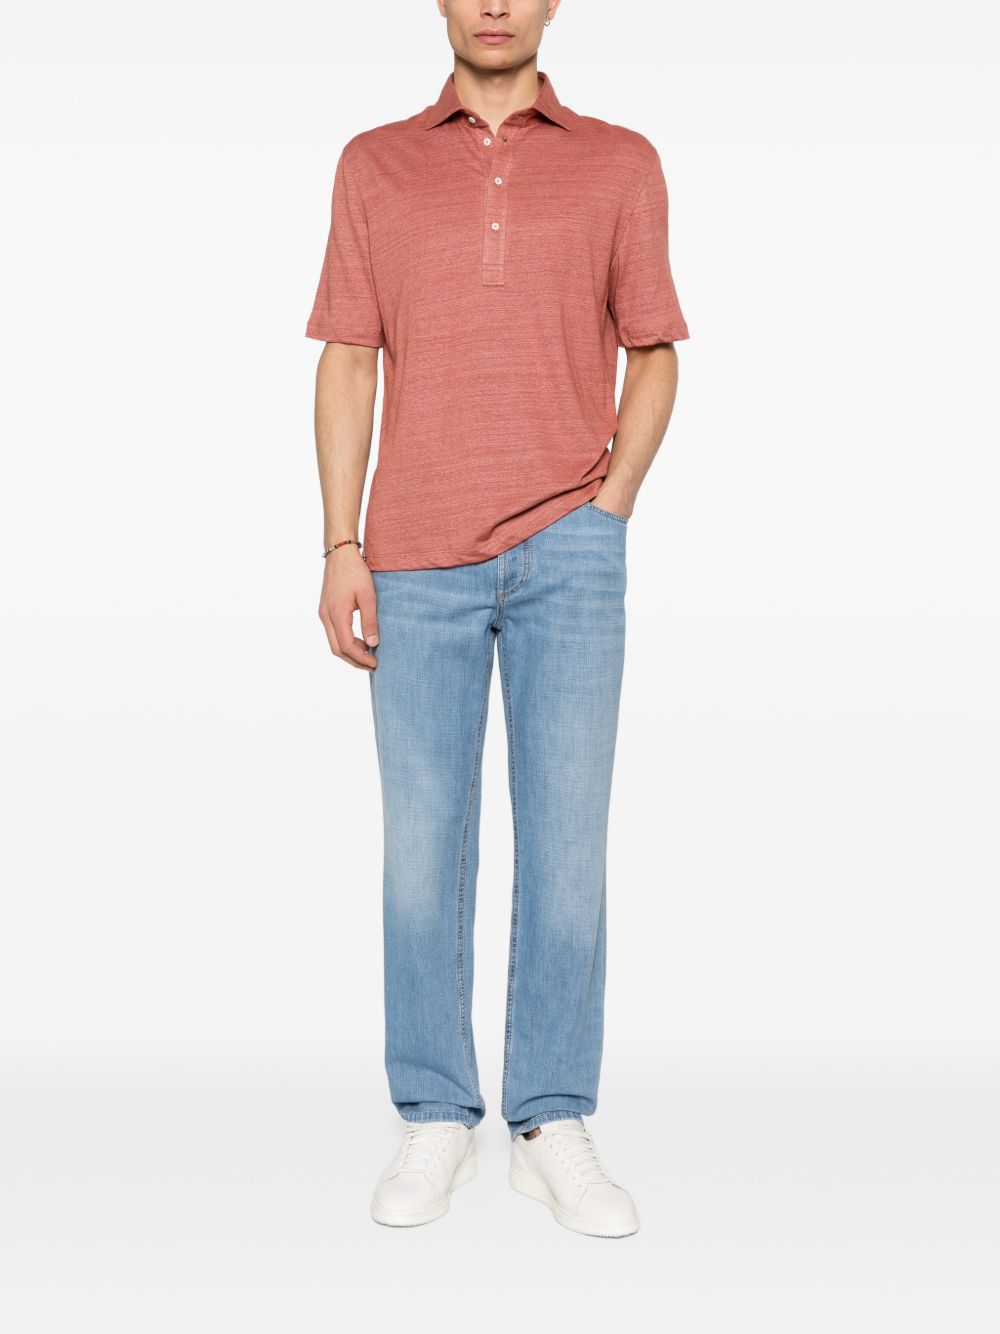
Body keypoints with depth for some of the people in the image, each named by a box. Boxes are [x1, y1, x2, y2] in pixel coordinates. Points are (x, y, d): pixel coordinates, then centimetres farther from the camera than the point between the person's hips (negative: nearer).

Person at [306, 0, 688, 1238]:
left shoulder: (620, 163, 11)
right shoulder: (374, 166, 12)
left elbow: (653, 355, 11)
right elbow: (347, 362, 7)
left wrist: (608, 511, -2)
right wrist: (341, 551, -1)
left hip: (569, 552, 0)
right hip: (418, 558, 1)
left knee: (567, 838, 0)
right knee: (422, 844, 3)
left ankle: (553, 1127, 12)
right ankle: (433, 1119, 16)